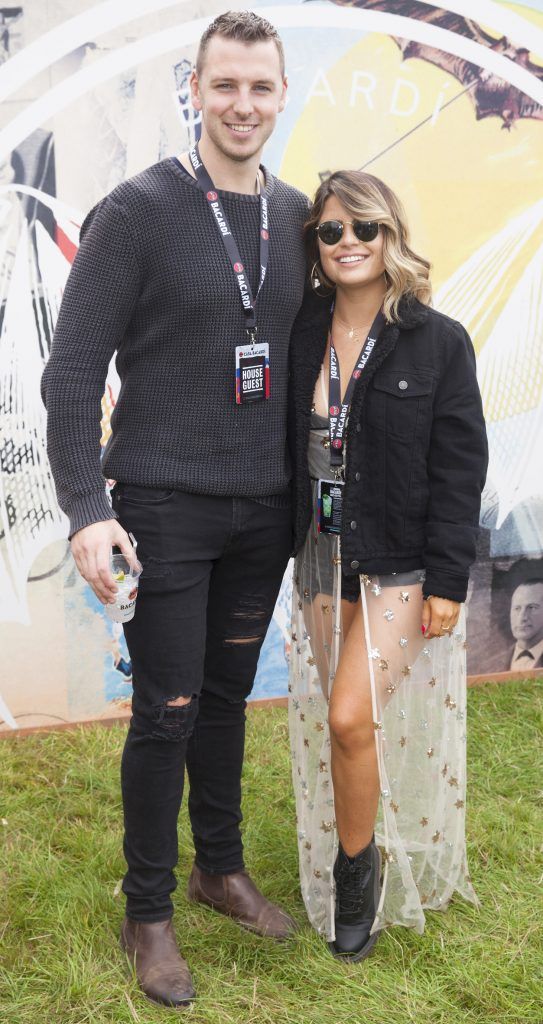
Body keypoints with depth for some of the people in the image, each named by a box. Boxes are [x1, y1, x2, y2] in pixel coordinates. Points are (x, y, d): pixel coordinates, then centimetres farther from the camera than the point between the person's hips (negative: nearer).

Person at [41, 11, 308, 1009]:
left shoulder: (296, 215, 7)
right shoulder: (136, 211, -9)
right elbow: (72, 370, -10)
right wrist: (86, 508, -17)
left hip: (264, 512, 5)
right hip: (166, 506, -5)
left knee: (227, 697, 16)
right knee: (169, 712, 1)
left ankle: (221, 869, 35)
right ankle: (148, 912, 19)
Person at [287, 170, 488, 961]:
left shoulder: (438, 343, -7)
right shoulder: (303, 339, 4)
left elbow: (460, 470, -8)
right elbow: (289, 454, 7)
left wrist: (447, 580, -12)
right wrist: (295, 552, 3)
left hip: (399, 565, -4)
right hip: (323, 559, 4)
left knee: (350, 717, -12)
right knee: (332, 723, 10)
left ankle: (358, 871, 11)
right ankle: (353, 866, 30)